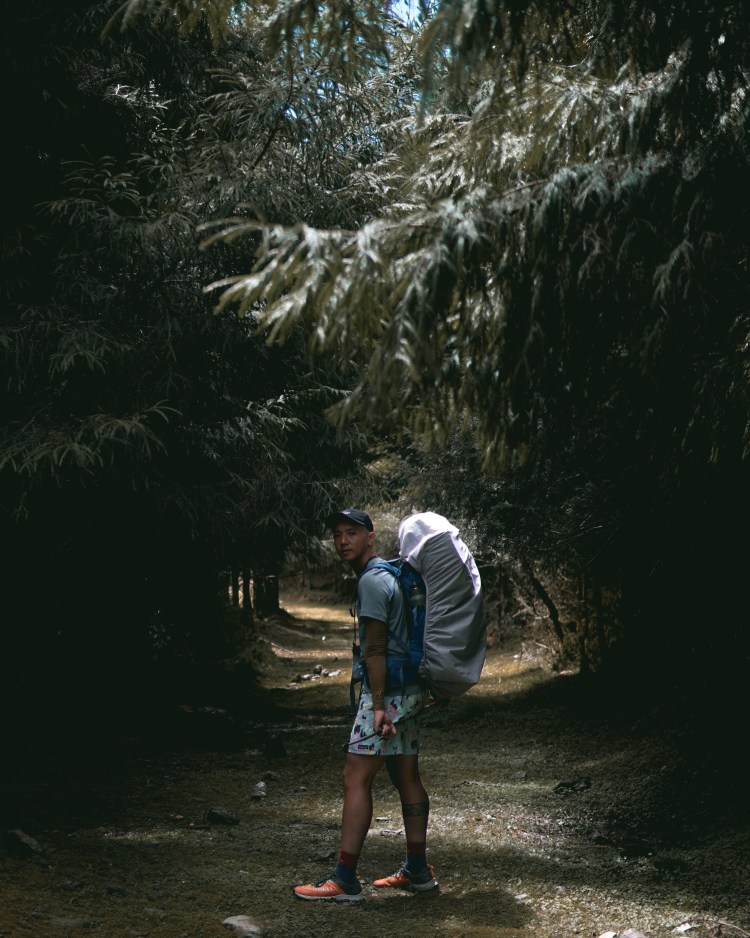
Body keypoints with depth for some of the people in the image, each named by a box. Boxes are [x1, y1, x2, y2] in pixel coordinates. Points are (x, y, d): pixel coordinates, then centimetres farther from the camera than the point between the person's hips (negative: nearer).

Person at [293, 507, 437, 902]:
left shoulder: (371, 581, -14)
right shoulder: (390, 574, 16)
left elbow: (375, 650, -19)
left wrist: (378, 706, -20)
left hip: (388, 693, -10)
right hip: (409, 689, 10)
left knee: (356, 779, -9)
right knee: (407, 778, 13)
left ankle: (345, 879, -8)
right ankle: (418, 870, 19)